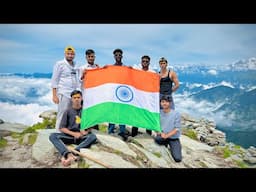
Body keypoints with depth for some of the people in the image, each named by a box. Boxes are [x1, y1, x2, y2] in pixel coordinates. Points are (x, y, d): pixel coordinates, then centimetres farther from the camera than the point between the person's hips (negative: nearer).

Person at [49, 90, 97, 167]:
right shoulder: (68, 111, 6)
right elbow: (62, 128, 1)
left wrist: (86, 132, -11)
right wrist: (74, 133, -14)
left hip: (82, 137, 0)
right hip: (69, 136, 1)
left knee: (93, 136, -31)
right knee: (53, 136, -24)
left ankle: (65, 156, -44)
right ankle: (69, 154, -49)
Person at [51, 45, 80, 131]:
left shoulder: (75, 65, 14)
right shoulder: (60, 64, -3)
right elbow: (54, 80, -5)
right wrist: (54, 95, -11)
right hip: (63, 94, -6)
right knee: (62, 115, -4)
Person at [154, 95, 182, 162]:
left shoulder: (176, 114, -10)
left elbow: (177, 129, -11)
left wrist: (166, 135, -21)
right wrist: (159, 132, -17)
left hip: (174, 138, -2)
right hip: (162, 136, 2)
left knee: (178, 159, -16)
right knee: (157, 139, -34)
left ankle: (172, 148, 18)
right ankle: (165, 144, 3)